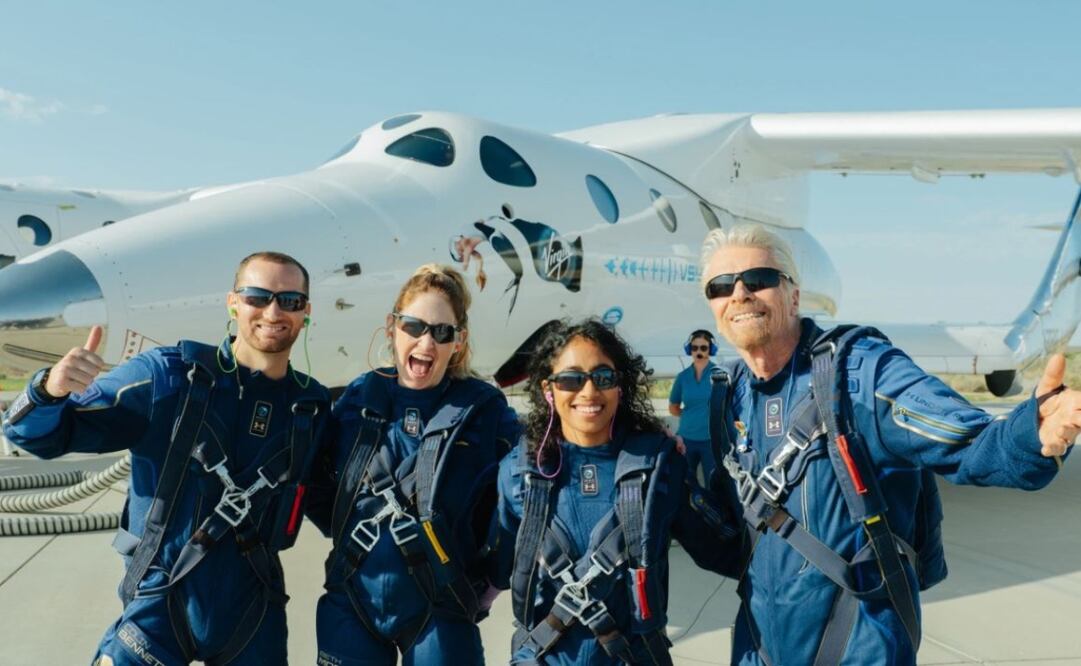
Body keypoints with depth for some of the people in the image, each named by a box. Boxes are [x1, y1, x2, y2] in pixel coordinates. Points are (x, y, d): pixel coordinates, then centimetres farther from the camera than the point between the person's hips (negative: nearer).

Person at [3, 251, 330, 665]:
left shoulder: (312, 406, -2)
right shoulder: (167, 375, -11)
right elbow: (37, 434, -9)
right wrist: (51, 389, -28)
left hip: (254, 616, 3)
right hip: (160, 604, -2)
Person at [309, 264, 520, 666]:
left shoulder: (486, 411, -9)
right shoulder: (359, 398, -1)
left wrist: (491, 576, -2)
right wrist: (351, 537, 7)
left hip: (440, 615, -2)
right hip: (351, 607, 3)